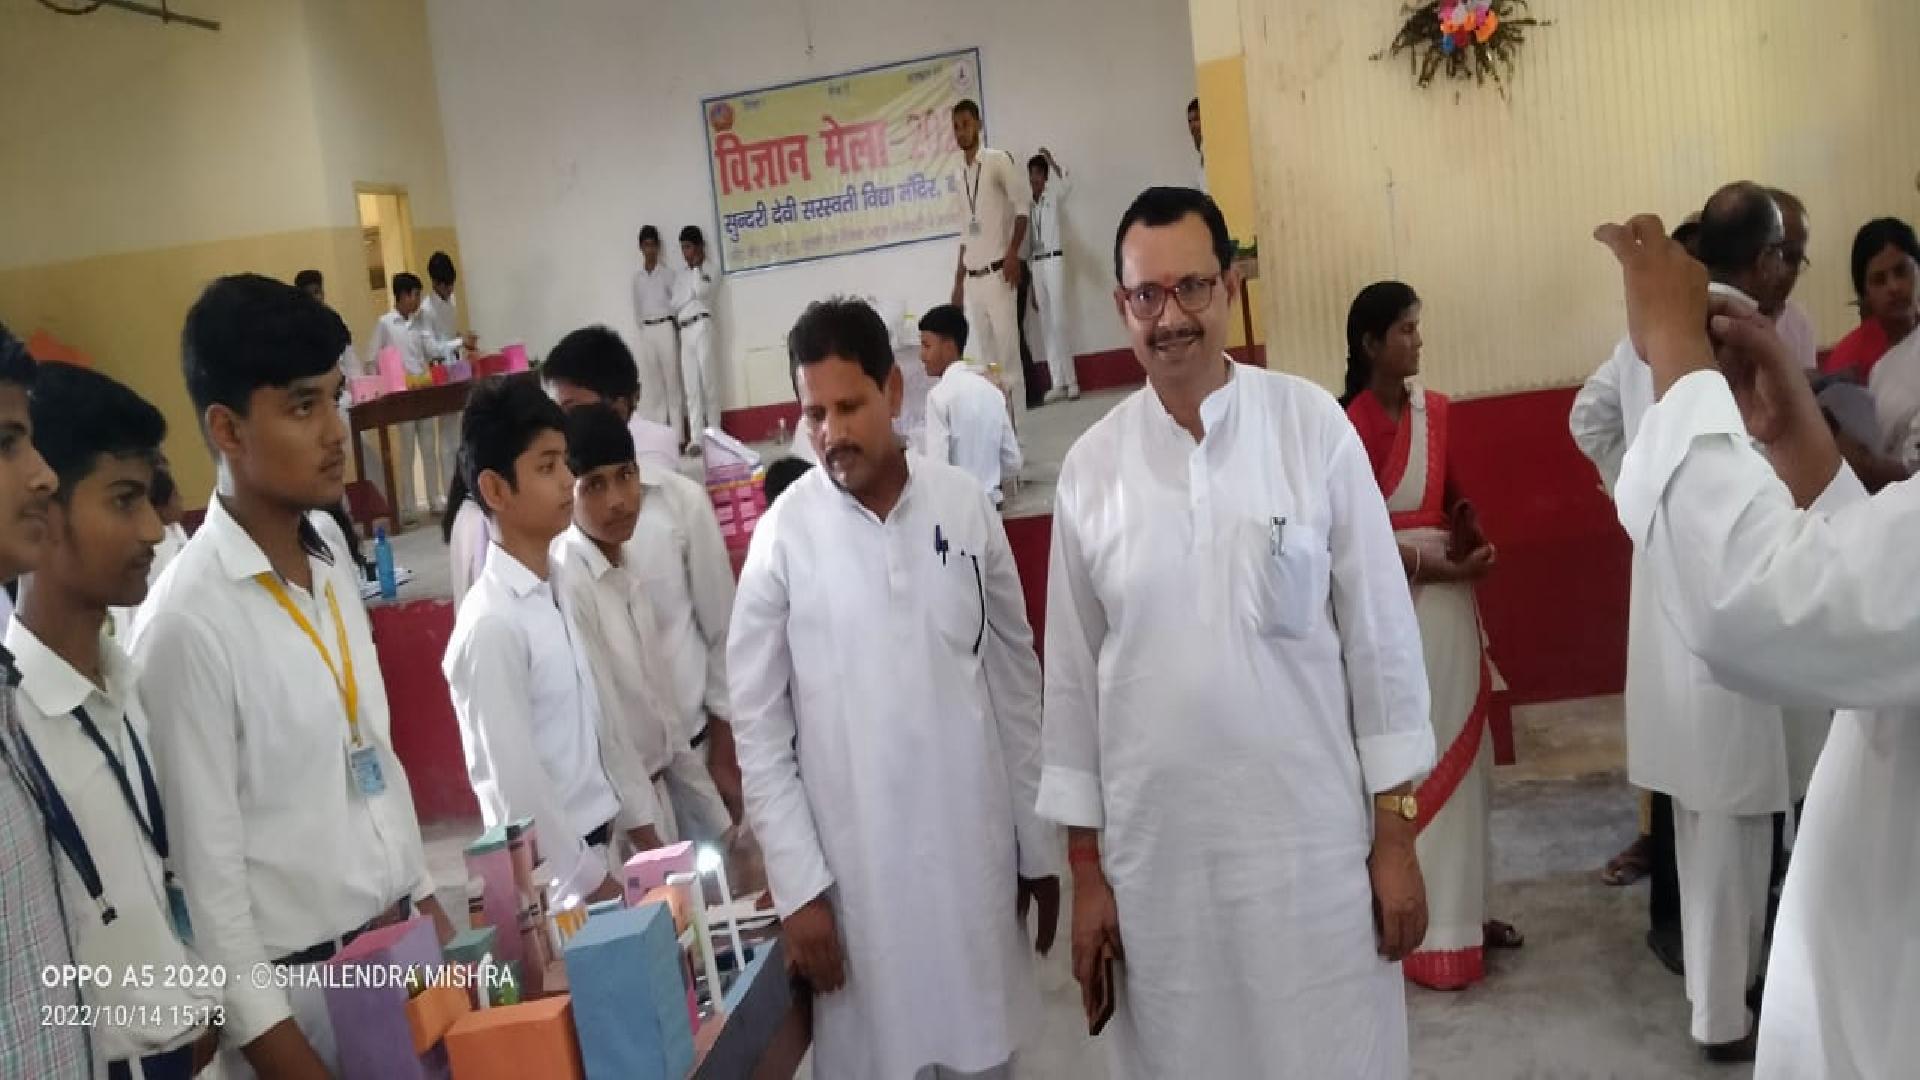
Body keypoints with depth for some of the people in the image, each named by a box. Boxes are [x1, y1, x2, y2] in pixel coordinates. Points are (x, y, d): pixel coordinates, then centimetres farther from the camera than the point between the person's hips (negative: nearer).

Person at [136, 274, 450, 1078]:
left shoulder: (329, 552, 0)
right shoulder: (189, 619, -20)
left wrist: (424, 894, 12)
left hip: (400, 938, 6)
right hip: (301, 982, -6)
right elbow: (205, 862, -16)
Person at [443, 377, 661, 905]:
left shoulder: (556, 590, 3)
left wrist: (641, 825, 12)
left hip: (596, 843, 7)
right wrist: (589, 880, -12)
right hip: (555, 878, -7)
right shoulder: (492, 624, -22)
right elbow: (513, 784, -20)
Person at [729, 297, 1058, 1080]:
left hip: (975, 849, 2)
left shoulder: (964, 504, -2)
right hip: (856, 864, -2)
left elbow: (1017, 681, 4)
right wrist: (797, 885, -8)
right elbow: (759, 729, -4)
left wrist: (1039, 842, 7)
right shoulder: (784, 535, -9)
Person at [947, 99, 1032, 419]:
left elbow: (1024, 204, -7)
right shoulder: (961, 173, 18)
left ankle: (1017, 419, -5)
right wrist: (958, 281, 18)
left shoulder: (998, 160, -1)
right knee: (986, 355, 6)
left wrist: (1013, 253, -19)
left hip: (998, 272, -6)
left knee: (1007, 351, -8)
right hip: (972, 277, 6)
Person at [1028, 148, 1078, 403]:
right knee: (1046, 325, 3)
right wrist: (1031, 287, 14)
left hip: (1054, 259, -6)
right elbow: (1029, 244, 16)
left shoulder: (1053, 196, 2)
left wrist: (1052, 162, -30)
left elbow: (1068, 184, -23)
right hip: (1036, 264, 6)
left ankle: (1071, 381, -8)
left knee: (1059, 321, -10)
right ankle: (1058, 383, 5)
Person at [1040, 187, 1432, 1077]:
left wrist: (1395, 832, -2)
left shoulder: (1313, 425, -5)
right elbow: (1073, 670, 3)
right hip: (1155, 844, 1)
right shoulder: (1090, 465, -1)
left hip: (1311, 836, -1)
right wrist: (1085, 865, 4)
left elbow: (1379, 633, -2)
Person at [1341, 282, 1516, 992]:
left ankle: (1458, 910, 29)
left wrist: (1470, 535, -1)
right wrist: (1446, 568, -15)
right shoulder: (1351, 427, -13)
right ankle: (1424, 926, 13)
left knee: (1458, 755, 14)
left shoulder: (1435, 411, 7)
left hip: (1447, 600, 7)